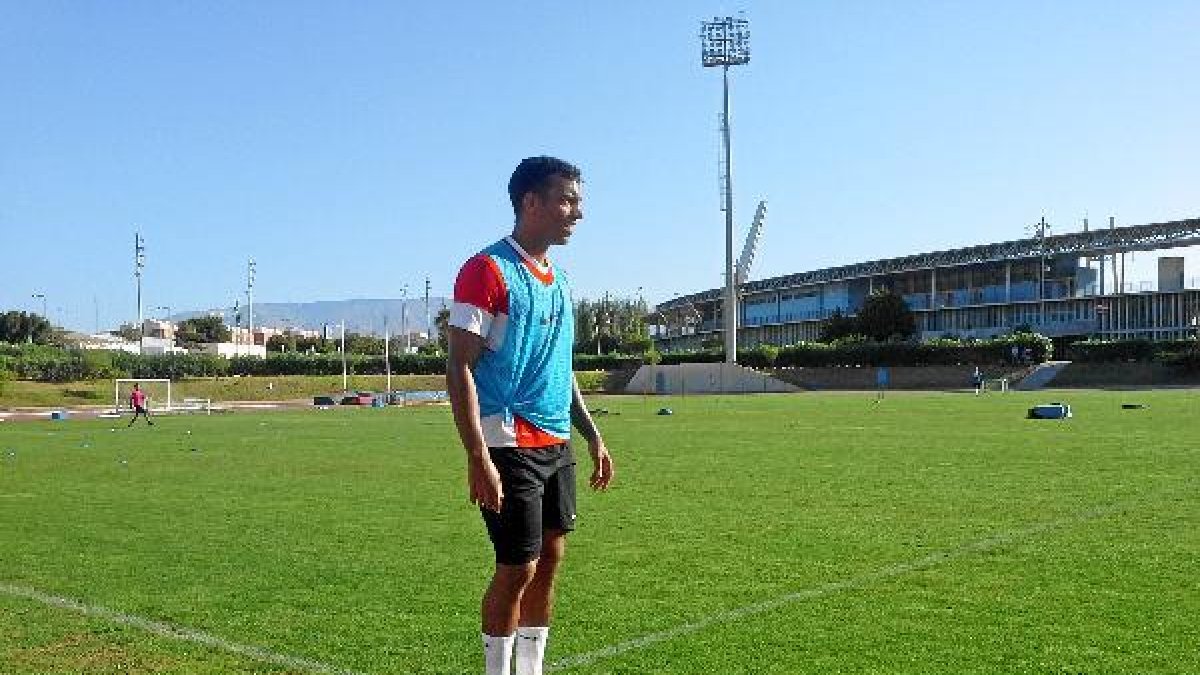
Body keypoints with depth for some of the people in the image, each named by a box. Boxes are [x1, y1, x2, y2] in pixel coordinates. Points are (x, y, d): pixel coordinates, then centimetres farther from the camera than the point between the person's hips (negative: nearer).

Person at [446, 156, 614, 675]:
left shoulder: (556, 278, 15)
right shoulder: (487, 270, -11)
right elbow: (459, 368, -15)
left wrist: (592, 435, 19)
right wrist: (478, 458, -21)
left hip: (556, 446, 8)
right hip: (510, 446, -8)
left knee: (550, 560, 11)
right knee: (518, 568, -4)